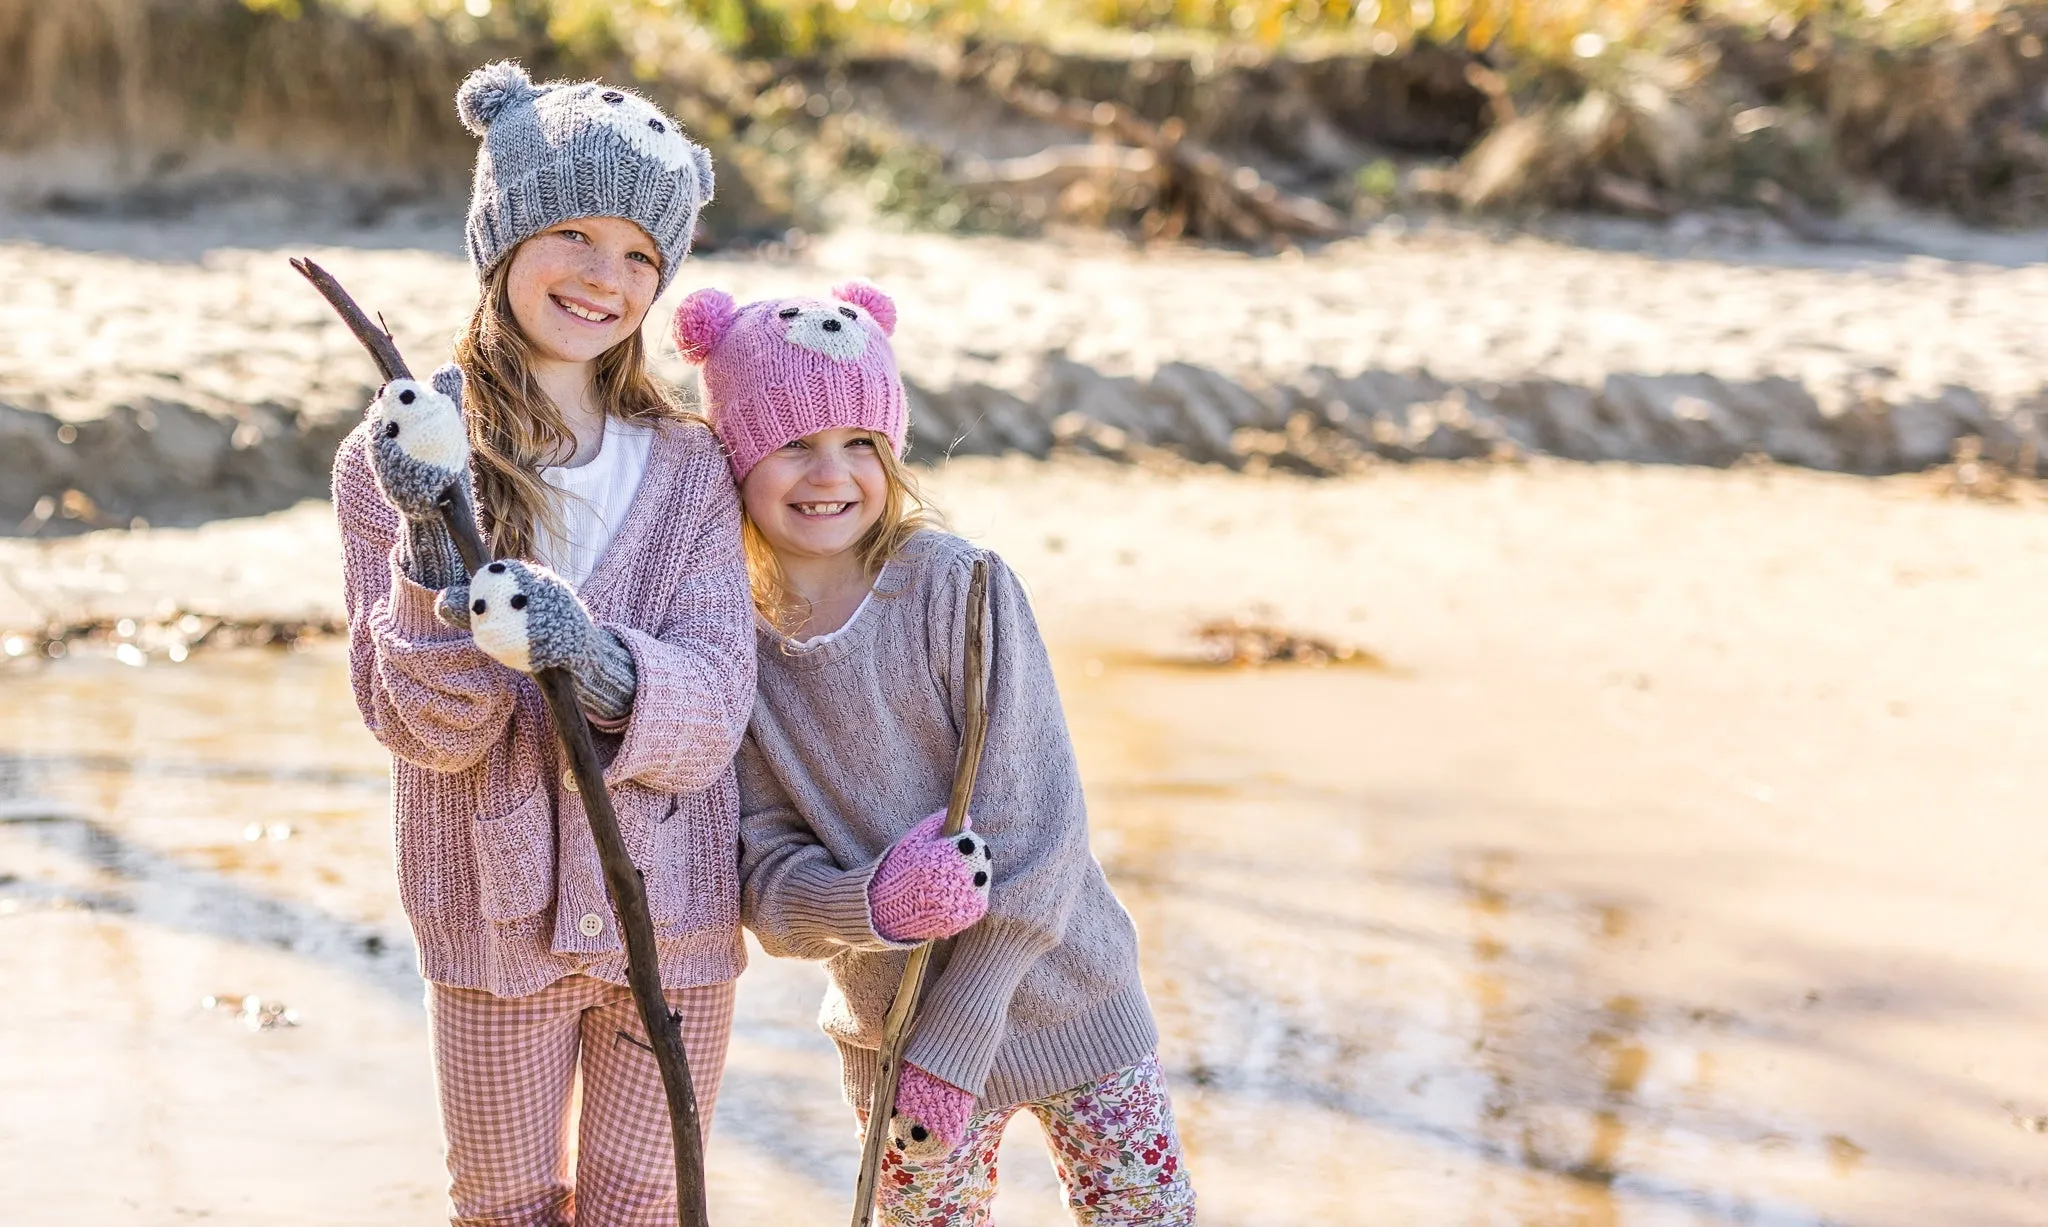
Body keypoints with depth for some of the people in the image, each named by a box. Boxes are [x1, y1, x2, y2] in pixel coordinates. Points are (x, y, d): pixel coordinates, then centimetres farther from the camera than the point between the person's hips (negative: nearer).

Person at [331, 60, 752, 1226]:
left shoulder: (688, 469, -4)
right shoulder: (397, 458, -8)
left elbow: (712, 714, -12)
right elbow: (427, 730, -12)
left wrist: (603, 665, -32)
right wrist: (433, 552, -28)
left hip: (674, 912, 1)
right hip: (498, 920, -1)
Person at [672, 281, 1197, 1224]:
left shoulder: (958, 585, -16)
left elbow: (1034, 826, -17)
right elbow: (765, 873, -7)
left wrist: (954, 1039, -19)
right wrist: (869, 903, -29)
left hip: (1059, 991, -1)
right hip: (889, 1028, 2)